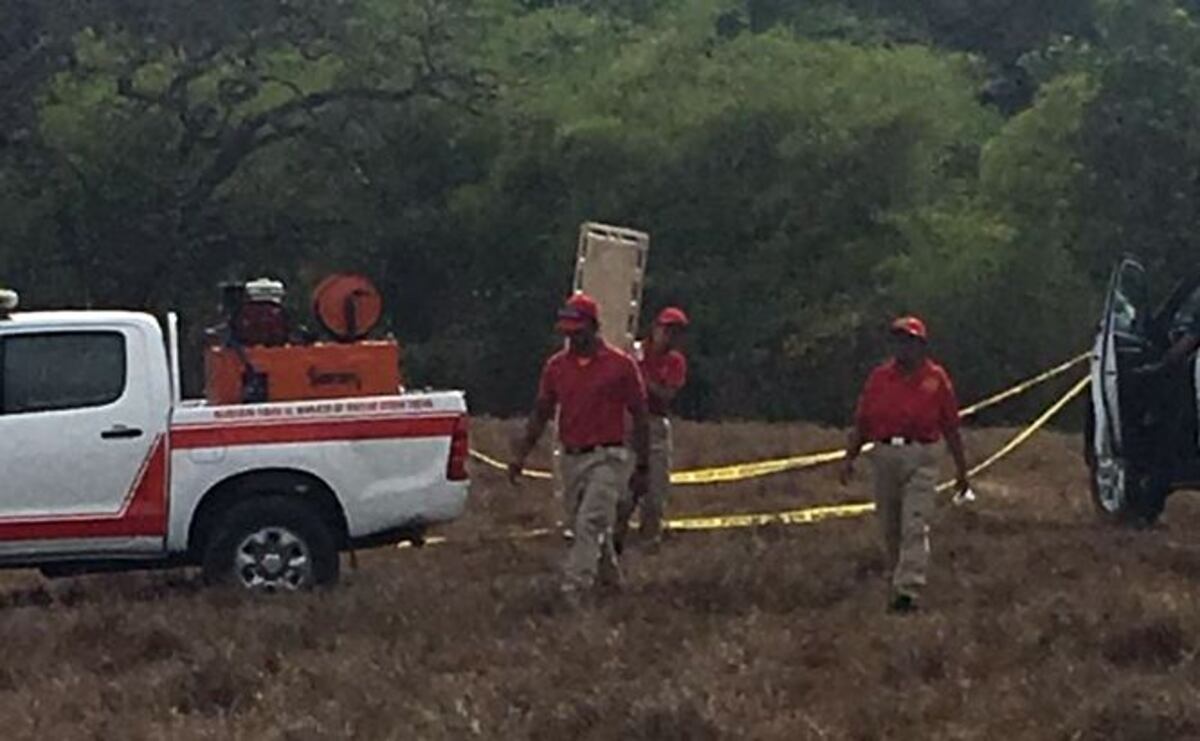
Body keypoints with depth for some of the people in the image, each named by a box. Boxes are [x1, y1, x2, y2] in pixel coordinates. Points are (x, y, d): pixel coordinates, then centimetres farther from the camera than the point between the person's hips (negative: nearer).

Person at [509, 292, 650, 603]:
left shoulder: (621, 365, -4)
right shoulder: (556, 365, 8)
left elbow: (639, 417, 0)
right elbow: (541, 414, 12)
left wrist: (642, 468, -2)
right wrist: (521, 454, 1)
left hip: (607, 459, -5)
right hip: (571, 459, 5)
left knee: (590, 525, -16)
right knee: (589, 530, 13)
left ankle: (573, 595, -22)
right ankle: (612, 585, 30)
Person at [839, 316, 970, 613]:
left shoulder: (936, 379, 4)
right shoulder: (879, 377, 10)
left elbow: (951, 428, 8)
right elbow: (861, 423, 12)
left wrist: (961, 470, 10)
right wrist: (849, 458, 2)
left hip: (920, 458, -3)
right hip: (884, 455, 3)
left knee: (914, 527, -12)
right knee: (890, 528, 10)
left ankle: (908, 590, -18)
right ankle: (896, 581, 26)